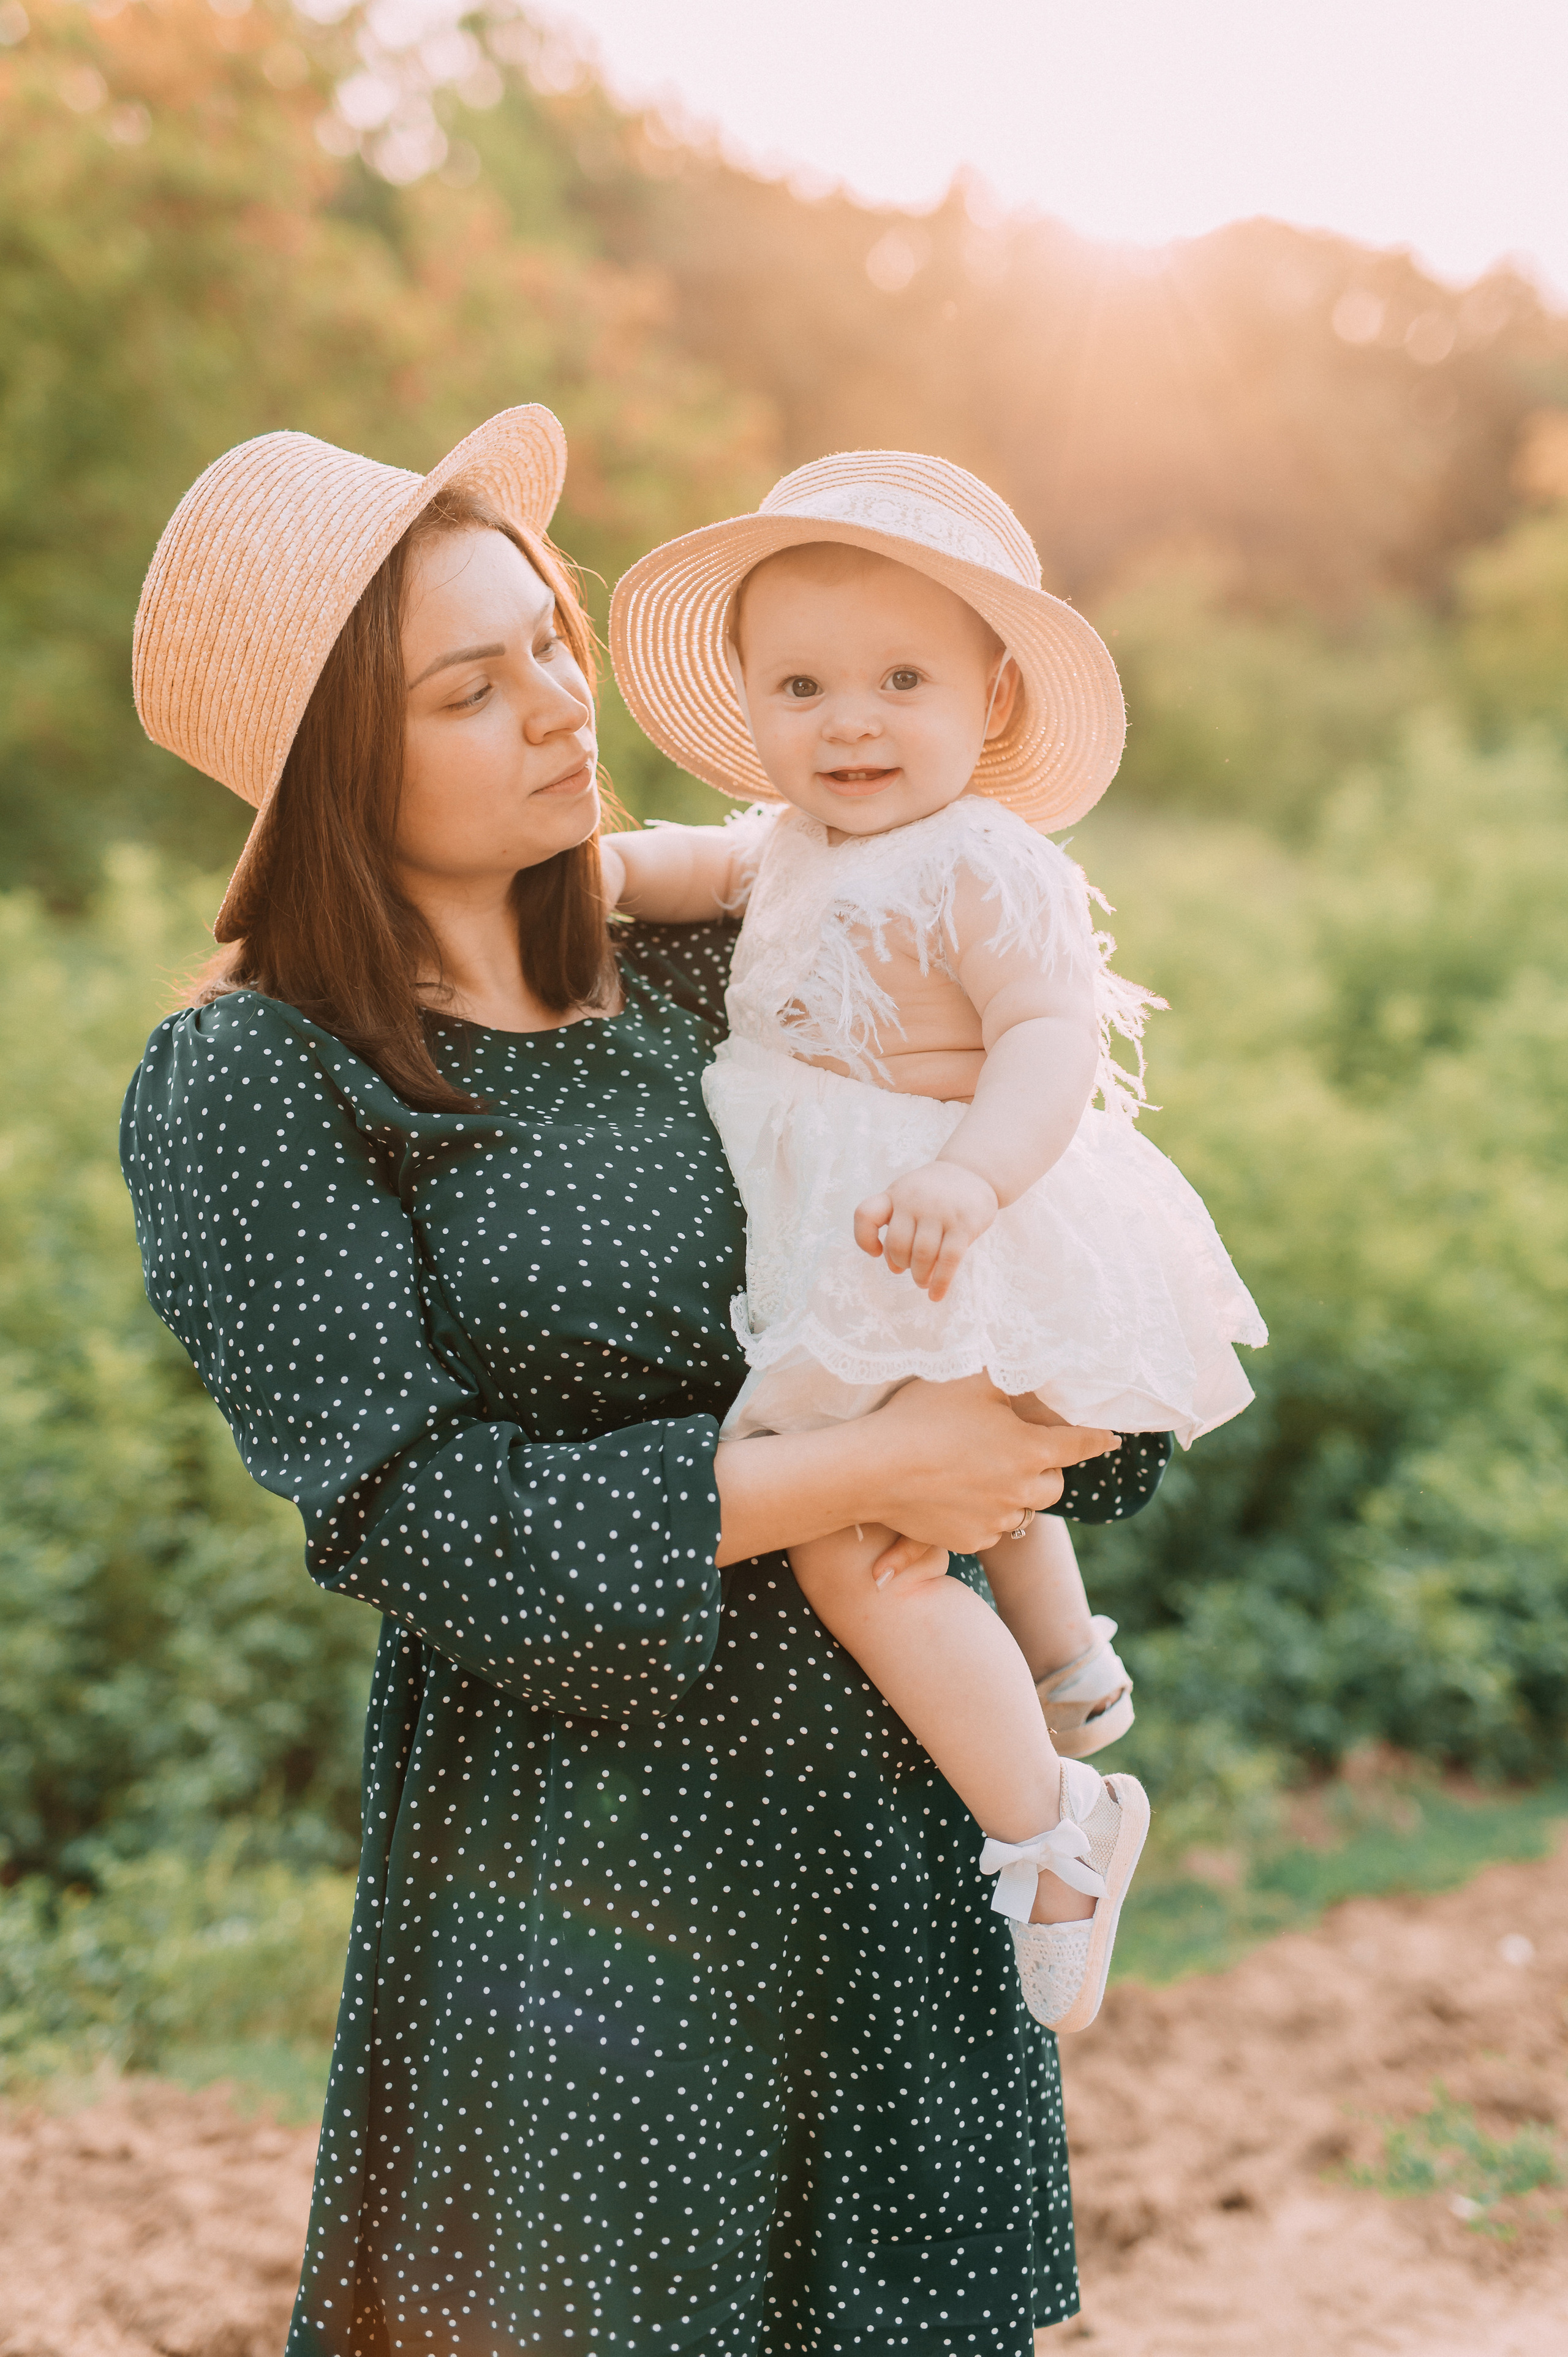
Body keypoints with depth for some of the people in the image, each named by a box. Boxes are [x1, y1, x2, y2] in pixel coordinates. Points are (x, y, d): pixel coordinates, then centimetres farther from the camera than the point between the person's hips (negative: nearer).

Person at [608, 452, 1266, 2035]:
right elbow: (716, 864, 27)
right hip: (839, 1242, 10)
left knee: (849, 1538, -18)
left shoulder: (986, 869, -20)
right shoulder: (796, 844, 7)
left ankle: (1045, 1820, -4)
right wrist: (609, 865, 8)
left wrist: (968, 1176, -44)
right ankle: (1067, 1665, 58)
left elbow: (1054, 1039, -29)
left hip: (935, 1249, -10)